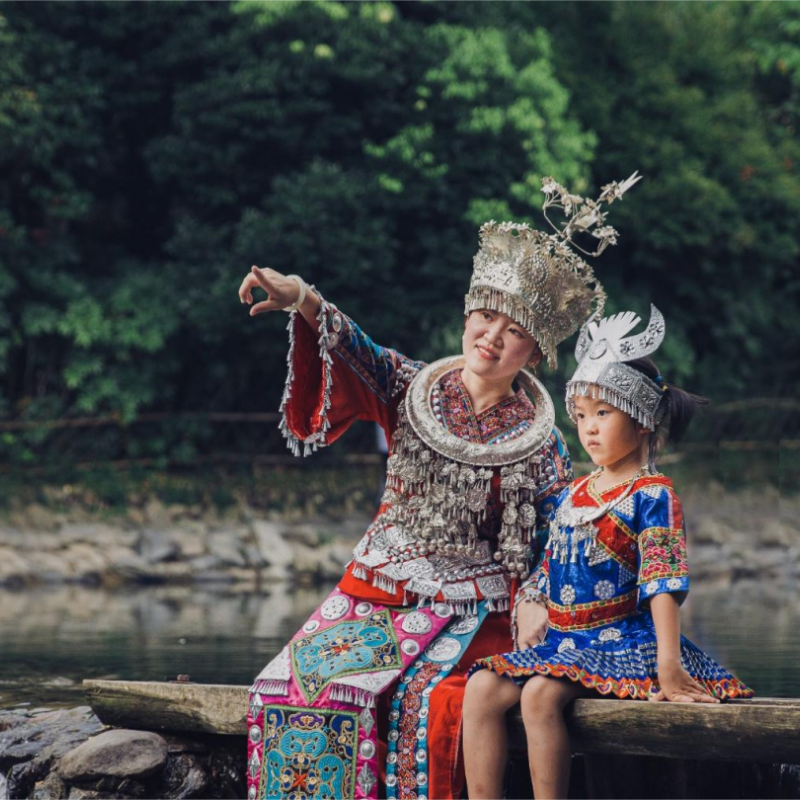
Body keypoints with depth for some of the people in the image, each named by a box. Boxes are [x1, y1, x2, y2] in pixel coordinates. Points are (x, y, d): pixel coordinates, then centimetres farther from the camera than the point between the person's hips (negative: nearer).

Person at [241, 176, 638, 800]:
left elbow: (558, 544, 4)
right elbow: (357, 353, -13)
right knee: (296, 683, -18)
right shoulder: (413, 390, 6)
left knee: (425, 700, -31)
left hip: (471, 609, -3)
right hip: (377, 595, 3)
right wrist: (303, 301, -31)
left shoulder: (537, 443, 1)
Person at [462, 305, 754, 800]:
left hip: (623, 639, -7)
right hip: (562, 641, 7)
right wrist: (533, 630, 11)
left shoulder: (652, 495, -6)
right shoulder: (573, 495, 17)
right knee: (482, 688, -16)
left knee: (540, 693, -32)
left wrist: (669, 666, -23)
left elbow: (663, 583, -15)